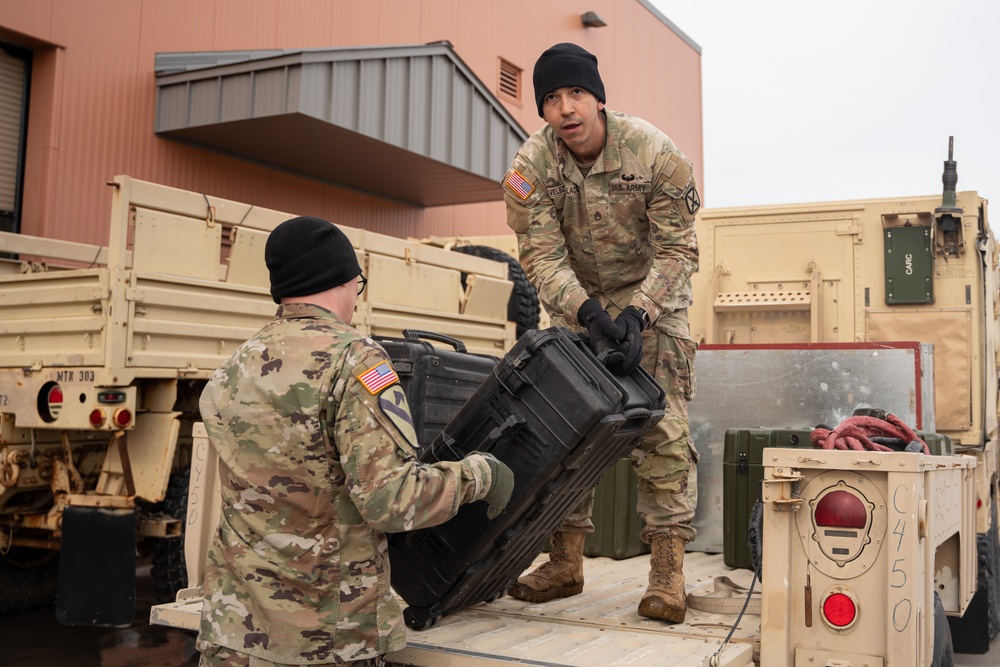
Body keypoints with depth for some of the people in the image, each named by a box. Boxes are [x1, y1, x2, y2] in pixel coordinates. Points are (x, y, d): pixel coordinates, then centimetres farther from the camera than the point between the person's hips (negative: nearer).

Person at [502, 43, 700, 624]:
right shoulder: (531, 166, -17)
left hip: (653, 297, -2)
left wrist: (636, 315, -32)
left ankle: (668, 571, -4)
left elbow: (677, 249, -18)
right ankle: (566, 562, 11)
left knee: (662, 427, -11)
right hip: (577, 302, 3)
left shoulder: (655, 153, -22)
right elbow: (542, 255, -20)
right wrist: (590, 313, -36)